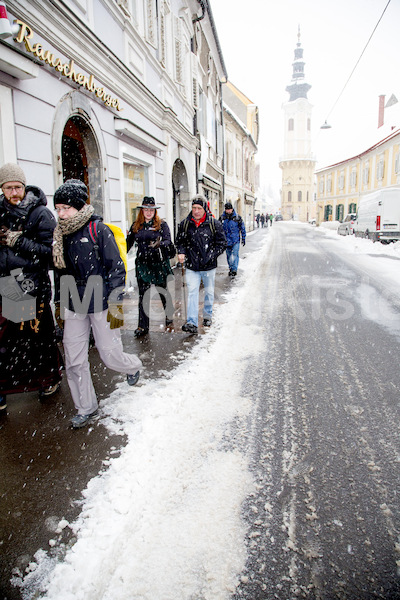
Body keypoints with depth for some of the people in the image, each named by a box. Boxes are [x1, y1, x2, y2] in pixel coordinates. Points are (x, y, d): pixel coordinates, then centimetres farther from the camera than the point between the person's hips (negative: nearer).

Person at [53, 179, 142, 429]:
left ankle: (133, 365, 38)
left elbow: (116, 268, -10)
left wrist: (115, 304, -14)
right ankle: (86, 408, 24)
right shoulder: (61, 235, 10)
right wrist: (60, 304, 19)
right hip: (74, 306, 6)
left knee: (110, 355, 2)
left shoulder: (99, 230, -8)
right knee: (74, 361, 6)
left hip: (101, 304, -5)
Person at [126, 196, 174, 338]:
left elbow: (168, 241, -11)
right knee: (143, 295, 3)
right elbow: (128, 243, 12)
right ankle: (143, 326, 10)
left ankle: (169, 317, 33)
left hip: (159, 263, -2)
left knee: (163, 291, 9)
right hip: (142, 264, 2)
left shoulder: (162, 224, -1)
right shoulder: (136, 226, 9)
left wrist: (159, 244, -32)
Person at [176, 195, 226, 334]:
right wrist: (181, 252, -7)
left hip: (209, 266, 0)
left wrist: (210, 256, -11)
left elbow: (222, 243, -1)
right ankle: (192, 323, -8)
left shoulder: (215, 224, -5)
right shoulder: (184, 224, 1)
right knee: (192, 292, -7)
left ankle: (207, 315, 36)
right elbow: (180, 241, 13)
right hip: (191, 266, 0)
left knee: (209, 292, 15)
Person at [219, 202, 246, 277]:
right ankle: (231, 269, 26)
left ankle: (234, 270, -12)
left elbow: (242, 228, 5)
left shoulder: (237, 217, -4)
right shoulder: (222, 218, 2)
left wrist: (243, 238, 5)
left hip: (236, 240, -3)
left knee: (235, 255, -13)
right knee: (229, 255, 12)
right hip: (226, 241, 3)